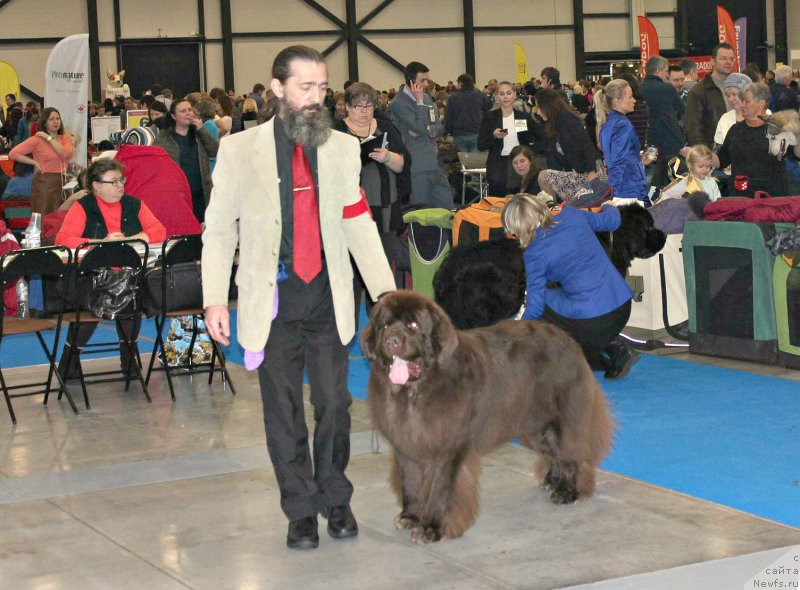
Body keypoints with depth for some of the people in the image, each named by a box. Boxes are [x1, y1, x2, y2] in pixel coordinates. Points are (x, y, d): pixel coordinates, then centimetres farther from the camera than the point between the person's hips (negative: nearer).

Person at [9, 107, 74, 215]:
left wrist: (49, 138, -8)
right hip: (43, 183, -5)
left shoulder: (66, 138, 9)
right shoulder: (37, 140, -5)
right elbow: (13, 153, -10)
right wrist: (34, 162, -10)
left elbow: (66, 155, -11)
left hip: (61, 182, 5)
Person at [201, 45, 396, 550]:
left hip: (328, 296, 2)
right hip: (272, 298, -1)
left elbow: (358, 224, 8)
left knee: (334, 403, 3)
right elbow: (219, 229, 1)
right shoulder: (239, 151, 1)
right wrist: (215, 300, -6)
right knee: (283, 409, 4)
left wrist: (385, 290, -1)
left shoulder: (343, 149, 7)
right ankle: (300, 510, 16)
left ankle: (336, 499, 22)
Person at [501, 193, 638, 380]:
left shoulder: (534, 254, -7)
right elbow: (612, 220, 22)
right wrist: (608, 207, 46)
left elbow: (534, 308, -3)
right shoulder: (572, 215, 4)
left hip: (590, 320, -7)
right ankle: (616, 352, 13)